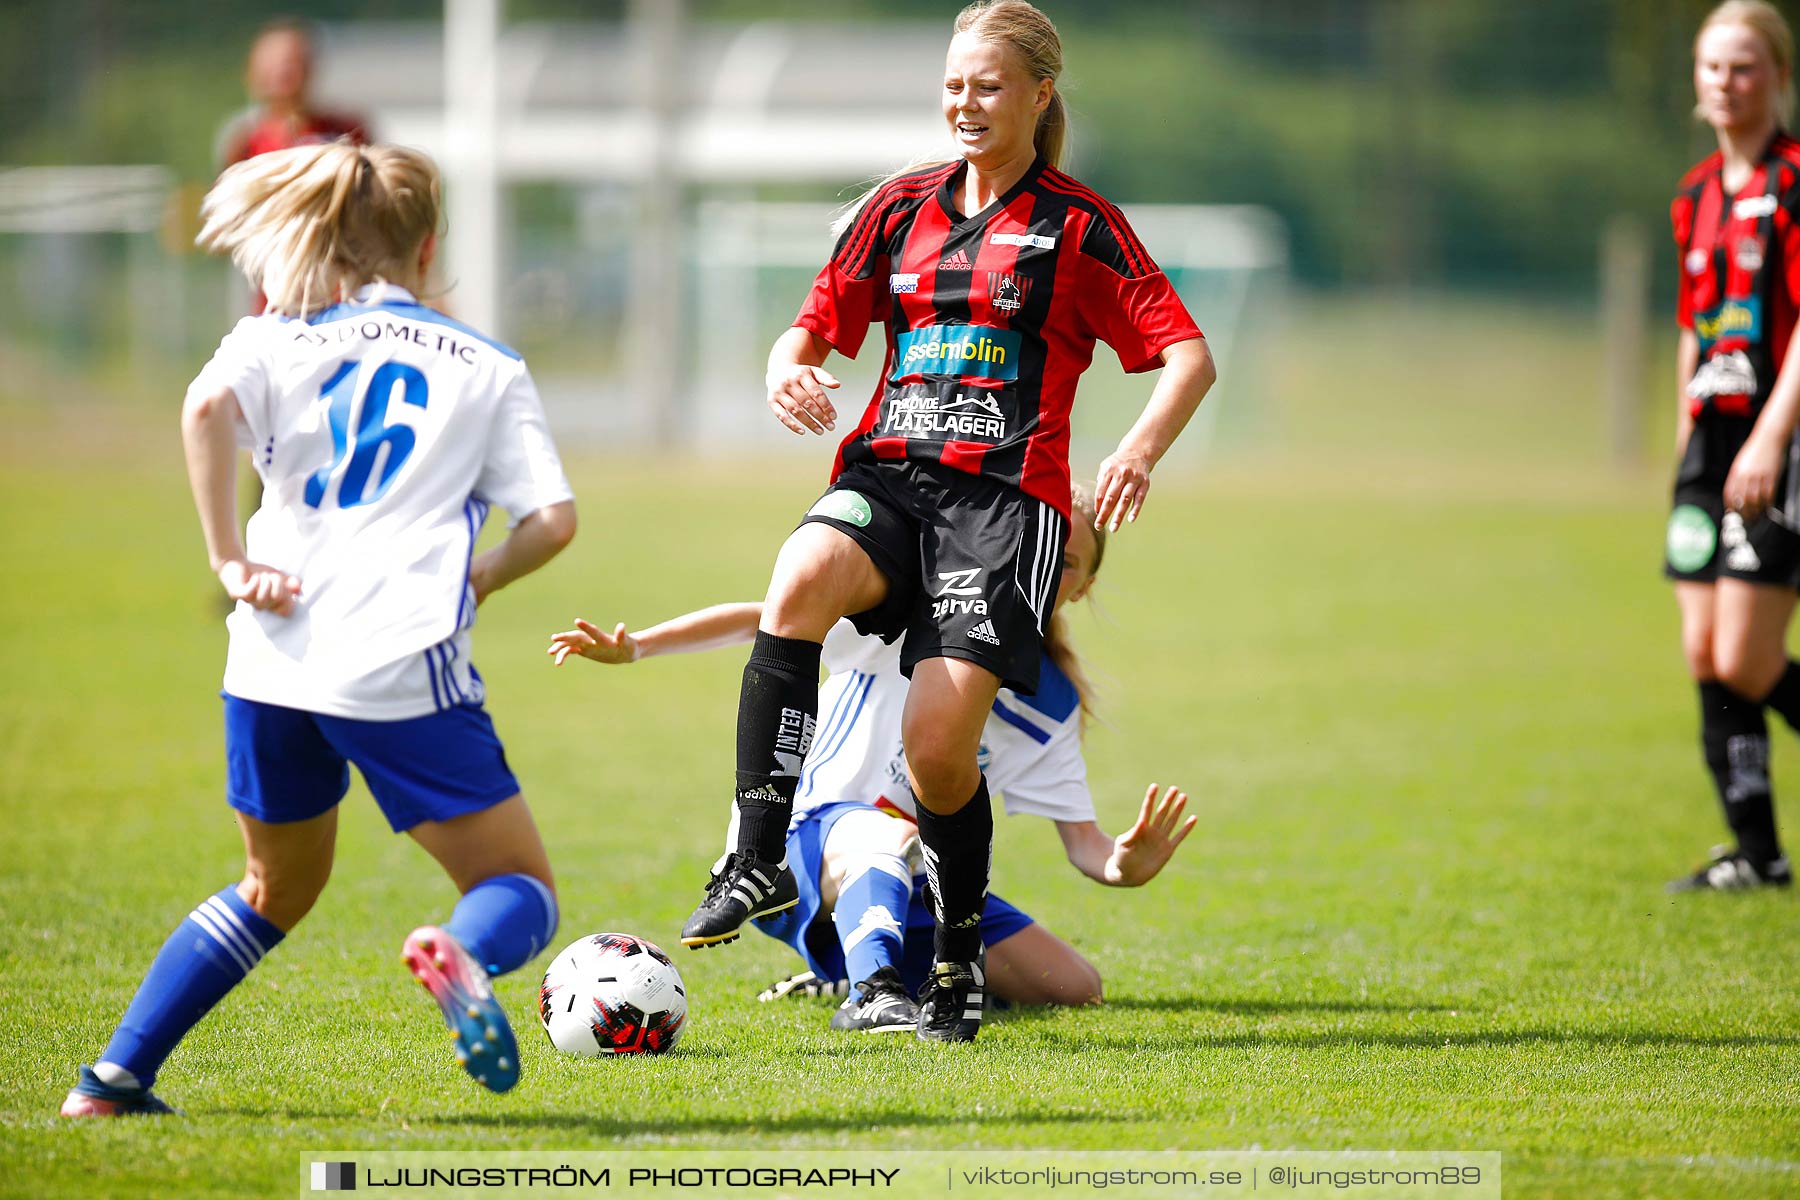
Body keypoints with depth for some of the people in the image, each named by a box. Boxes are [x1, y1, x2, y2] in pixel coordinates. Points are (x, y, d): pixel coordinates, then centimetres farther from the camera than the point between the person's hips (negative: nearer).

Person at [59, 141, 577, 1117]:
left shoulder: (279, 340, 13)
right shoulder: (489, 369, 13)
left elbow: (207, 405, -10)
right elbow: (552, 519, 2)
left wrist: (229, 558, -5)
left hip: (274, 662, 3)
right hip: (405, 669, -3)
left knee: (278, 889, 25)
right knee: (520, 891, 5)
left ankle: (116, 1075, 16)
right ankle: (462, 955, -32)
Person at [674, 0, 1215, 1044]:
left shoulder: (1077, 225, 4)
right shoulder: (901, 208, 16)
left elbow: (1189, 355, -1)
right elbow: (812, 333, 18)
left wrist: (1142, 449, -20)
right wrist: (788, 376, -7)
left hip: (1006, 498, -3)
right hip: (888, 477, 3)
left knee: (938, 745, -15)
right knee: (801, 579, -33)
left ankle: (961, 959, 10)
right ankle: (761, 860, -30)